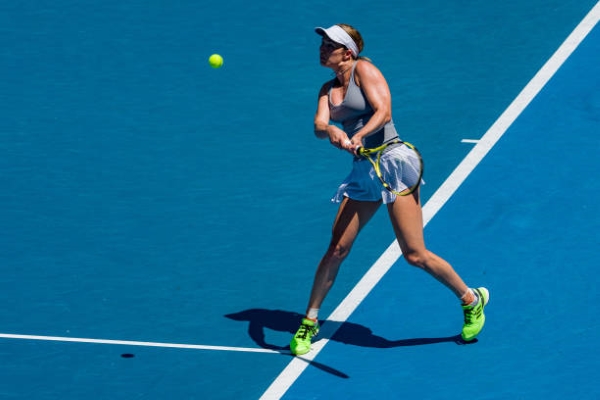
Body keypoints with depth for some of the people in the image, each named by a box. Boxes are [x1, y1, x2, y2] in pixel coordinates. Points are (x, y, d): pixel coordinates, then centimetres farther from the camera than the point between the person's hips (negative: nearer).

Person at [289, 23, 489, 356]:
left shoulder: (364, 69, -4)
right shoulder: (328, 89, 14)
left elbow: (383, 111, -15)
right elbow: (319, 125, -3)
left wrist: (358, 136, -33)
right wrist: (332, 132, -26)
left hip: (391, 163, -6)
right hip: (362, 171, 6)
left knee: (414, 254, -7)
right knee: (336, 249, 1)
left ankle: (472, 300, 13)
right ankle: (309, 322, 13)